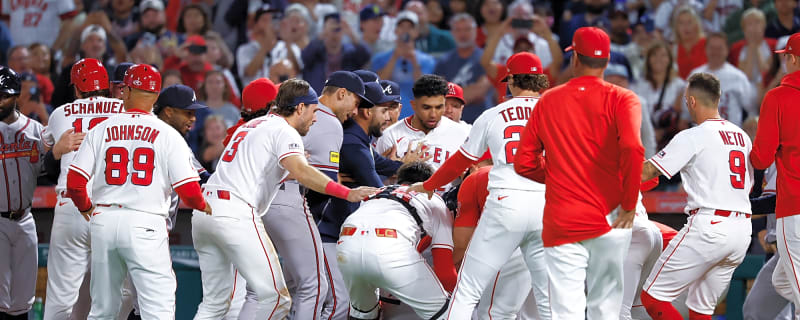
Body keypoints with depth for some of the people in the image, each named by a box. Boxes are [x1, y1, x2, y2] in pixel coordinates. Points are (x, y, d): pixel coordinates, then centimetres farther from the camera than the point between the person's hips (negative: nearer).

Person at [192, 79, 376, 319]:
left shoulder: (251, 125, 27)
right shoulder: (284, 131, -1)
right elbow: (299, 170, -20)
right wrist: (347, 193, -27)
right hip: (236, 215, -9)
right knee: (276, 299, -7)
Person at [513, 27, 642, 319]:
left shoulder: (547, 101, 7)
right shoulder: (620, 99, -1)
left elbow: (523, 163, 8)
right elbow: (632, 149, -19)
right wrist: (629, 205, -9)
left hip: (560, 224, 1)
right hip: (608, 220, -1)